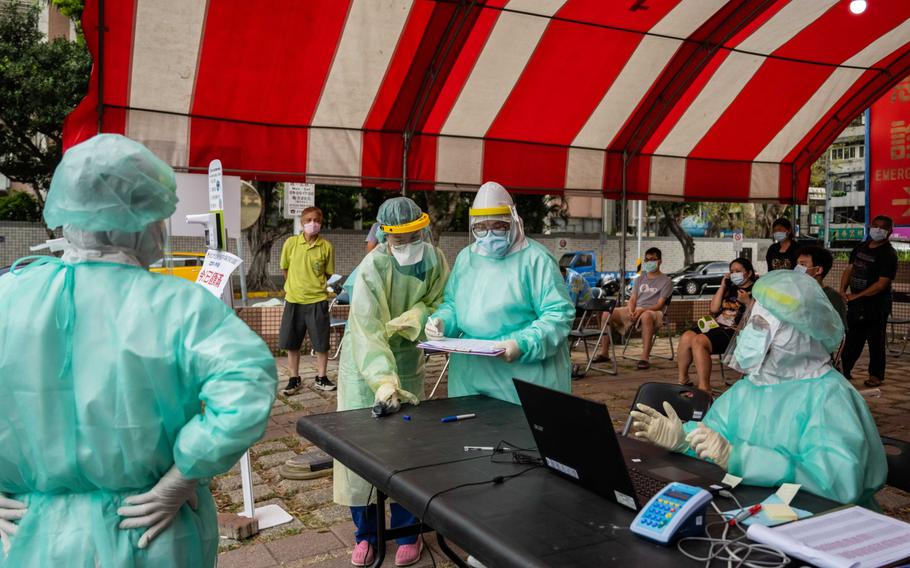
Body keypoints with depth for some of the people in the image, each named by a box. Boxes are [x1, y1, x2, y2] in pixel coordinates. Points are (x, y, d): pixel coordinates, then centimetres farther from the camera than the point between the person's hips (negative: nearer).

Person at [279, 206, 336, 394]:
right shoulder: (291, 243, -3)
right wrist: (294, 286, 13)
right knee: (291, 343, 8)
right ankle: (294, 379, 23)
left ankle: (321, 378, 21)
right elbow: (285, 269, 10)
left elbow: (329, 274, 5)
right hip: (293, 301, 1)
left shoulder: (326, 247, -5)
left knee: (321, 343, 5)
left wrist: (316, 286, -1)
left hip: (317, 301, -1)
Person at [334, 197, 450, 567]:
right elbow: (367, 332, -31)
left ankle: (407, 533, 19)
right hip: (364, 365, -3)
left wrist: (409, 320, -21)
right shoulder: (372, 268, -25)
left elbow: (436, 304, 0)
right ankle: (365, 533, 19)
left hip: (407, 361, 3)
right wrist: (384, 381, -42)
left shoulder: (435, 260, -10)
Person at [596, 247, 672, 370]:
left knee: (646, 316, -43)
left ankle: (645, 358, -45)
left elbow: (659, 304, -6)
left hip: (653, 311, -5)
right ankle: (604, 352, -12)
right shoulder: (639, 279, 22)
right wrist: (631, 311, -10)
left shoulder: (665, 281, 5)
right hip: (635, 310, 6)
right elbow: (632, 299, 14)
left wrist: (642, 310, -22)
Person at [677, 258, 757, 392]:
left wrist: (747, 302, -20)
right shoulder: (731, 288, 22)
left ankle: (704, 389, -26)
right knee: (686, 337, -16)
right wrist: (722, 286, 11)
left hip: (734, 332, -7)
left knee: (698, 341, -29)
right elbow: (714, 308, 15)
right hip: (717, 325, 7)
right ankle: (682, 380, -4)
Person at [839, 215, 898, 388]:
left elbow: (882, 283, -18)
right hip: (856, 304, 6)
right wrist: (843, 290, -3)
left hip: (876, 305, -6)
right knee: (852, 339, 12)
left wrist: (857, 296, -18)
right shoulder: (861, 248, 10)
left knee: (876, 341, 4)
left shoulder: (888, 254, -12)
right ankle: (845, 369, 20)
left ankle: (876, 375, 15)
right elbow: (849, 269, 13)